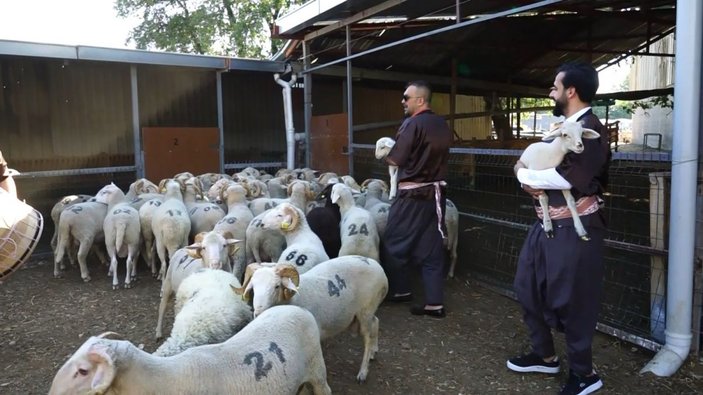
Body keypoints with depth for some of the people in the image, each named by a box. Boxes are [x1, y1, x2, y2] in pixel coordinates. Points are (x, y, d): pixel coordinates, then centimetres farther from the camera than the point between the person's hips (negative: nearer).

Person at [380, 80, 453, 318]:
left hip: (413, 194, -7)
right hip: (437, 191, 7)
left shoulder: (412, 124, -14)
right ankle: (435, 303, 10)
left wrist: (384, 153, 6)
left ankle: (400, 290, 21)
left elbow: (395, 160, -13)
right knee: (432, 248, 8)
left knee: (393, 243, 10)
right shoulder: (442, 125, 9)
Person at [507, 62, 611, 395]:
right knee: (528, 287, 16)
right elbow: (532, 161, 14)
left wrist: (525, 175, -13)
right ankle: (544, 355, 33)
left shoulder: (591, 129, -15)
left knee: (570, 300, 1)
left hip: (574, 228, -9)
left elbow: (569, 177, -27)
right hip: (547, 223, 9)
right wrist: (531, 181, -9)